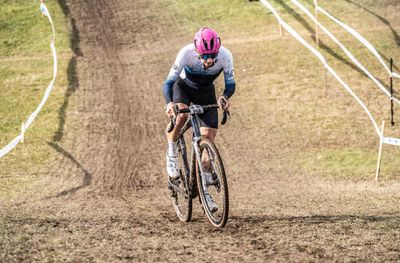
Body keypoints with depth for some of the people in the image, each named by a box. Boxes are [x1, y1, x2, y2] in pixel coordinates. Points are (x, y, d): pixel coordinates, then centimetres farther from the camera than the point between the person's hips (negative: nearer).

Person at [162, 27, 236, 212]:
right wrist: (169, 103, -51)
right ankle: (172, 155, -6)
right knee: (180, 116, -35)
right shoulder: (187, 53, -35)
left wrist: (225, 97, -41)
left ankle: (205, 191, 1)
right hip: (183, 87, -2)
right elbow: (168, 82, -31)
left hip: (206, 93, 2)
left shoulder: (225, 56, -30)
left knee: (208, 138, -8)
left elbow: (230, 83, -18)